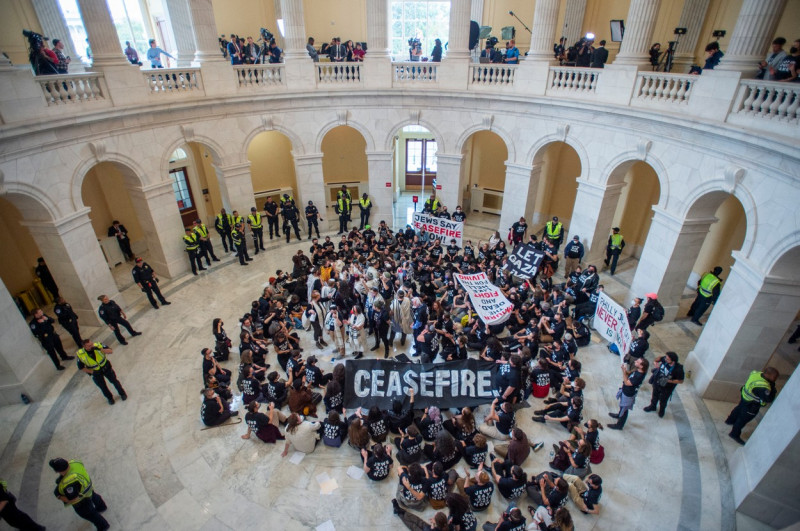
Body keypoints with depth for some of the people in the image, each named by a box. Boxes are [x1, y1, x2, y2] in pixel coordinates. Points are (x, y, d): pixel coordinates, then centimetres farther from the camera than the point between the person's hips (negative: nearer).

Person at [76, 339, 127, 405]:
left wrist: (100, 349, -41)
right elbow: (81, 367, -10)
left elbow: (110, 351, -26)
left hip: (106, 367, 0)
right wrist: (91, 372, -18)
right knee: (103, 387, 17)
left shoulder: (98, 346, -25)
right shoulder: (80, 355, -23)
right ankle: (109, 398, 45)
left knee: (114, 381, 15)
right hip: (96, 373, 1)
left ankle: (122, 393, 40)